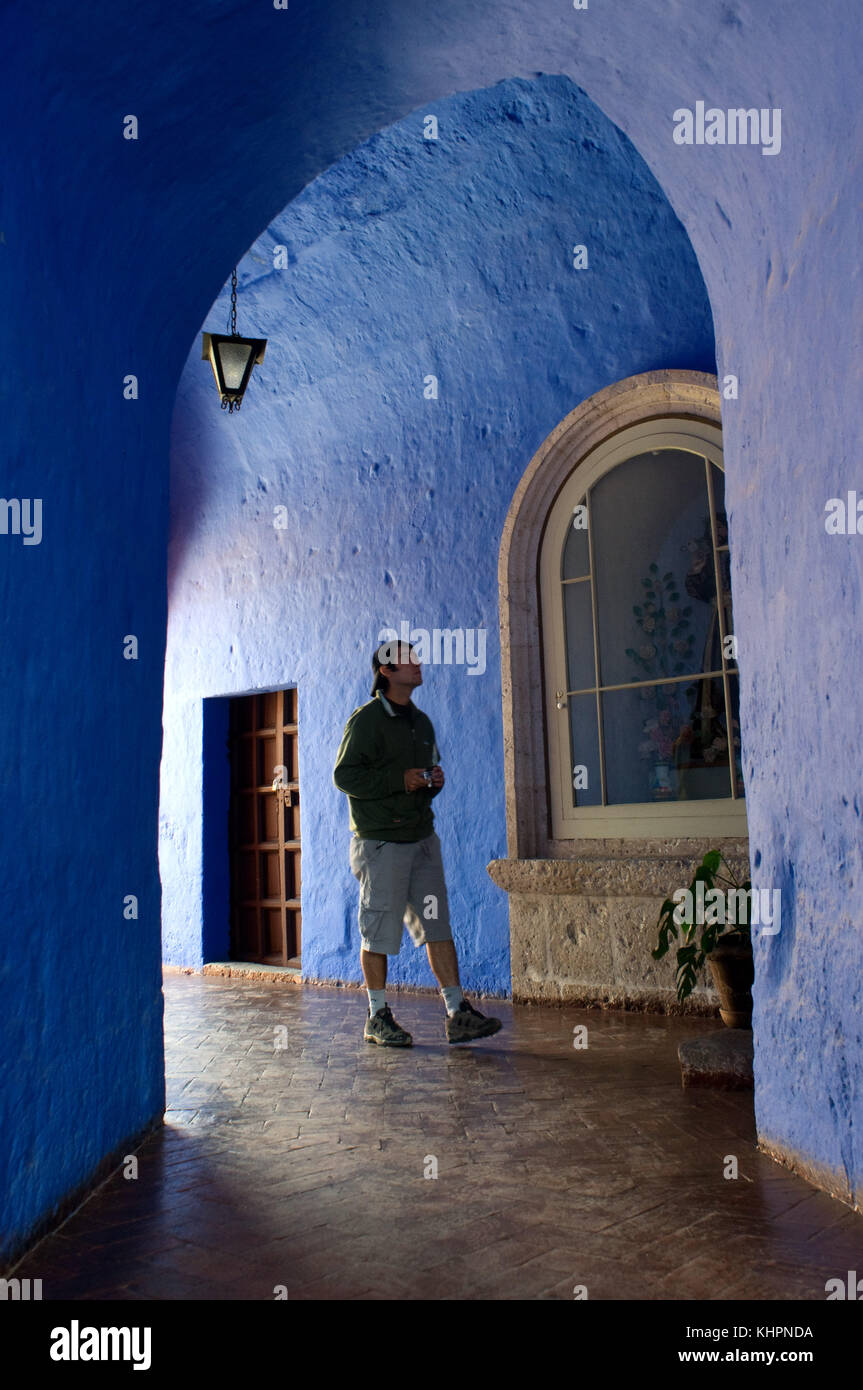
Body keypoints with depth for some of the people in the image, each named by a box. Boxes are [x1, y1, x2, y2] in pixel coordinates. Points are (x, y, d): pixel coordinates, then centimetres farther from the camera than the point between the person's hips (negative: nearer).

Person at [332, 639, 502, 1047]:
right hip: (381, 842, -7)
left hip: (422, 838, 7)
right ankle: (378, 1018, 15)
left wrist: (434, 780, 3)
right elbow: (344, 775, -13)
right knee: (379, 933, 2)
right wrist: (400, 780, -18)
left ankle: (458, 1014, 8)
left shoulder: (421, 721, 16)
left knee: (438, 927, 5)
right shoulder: (366, 720, -8)